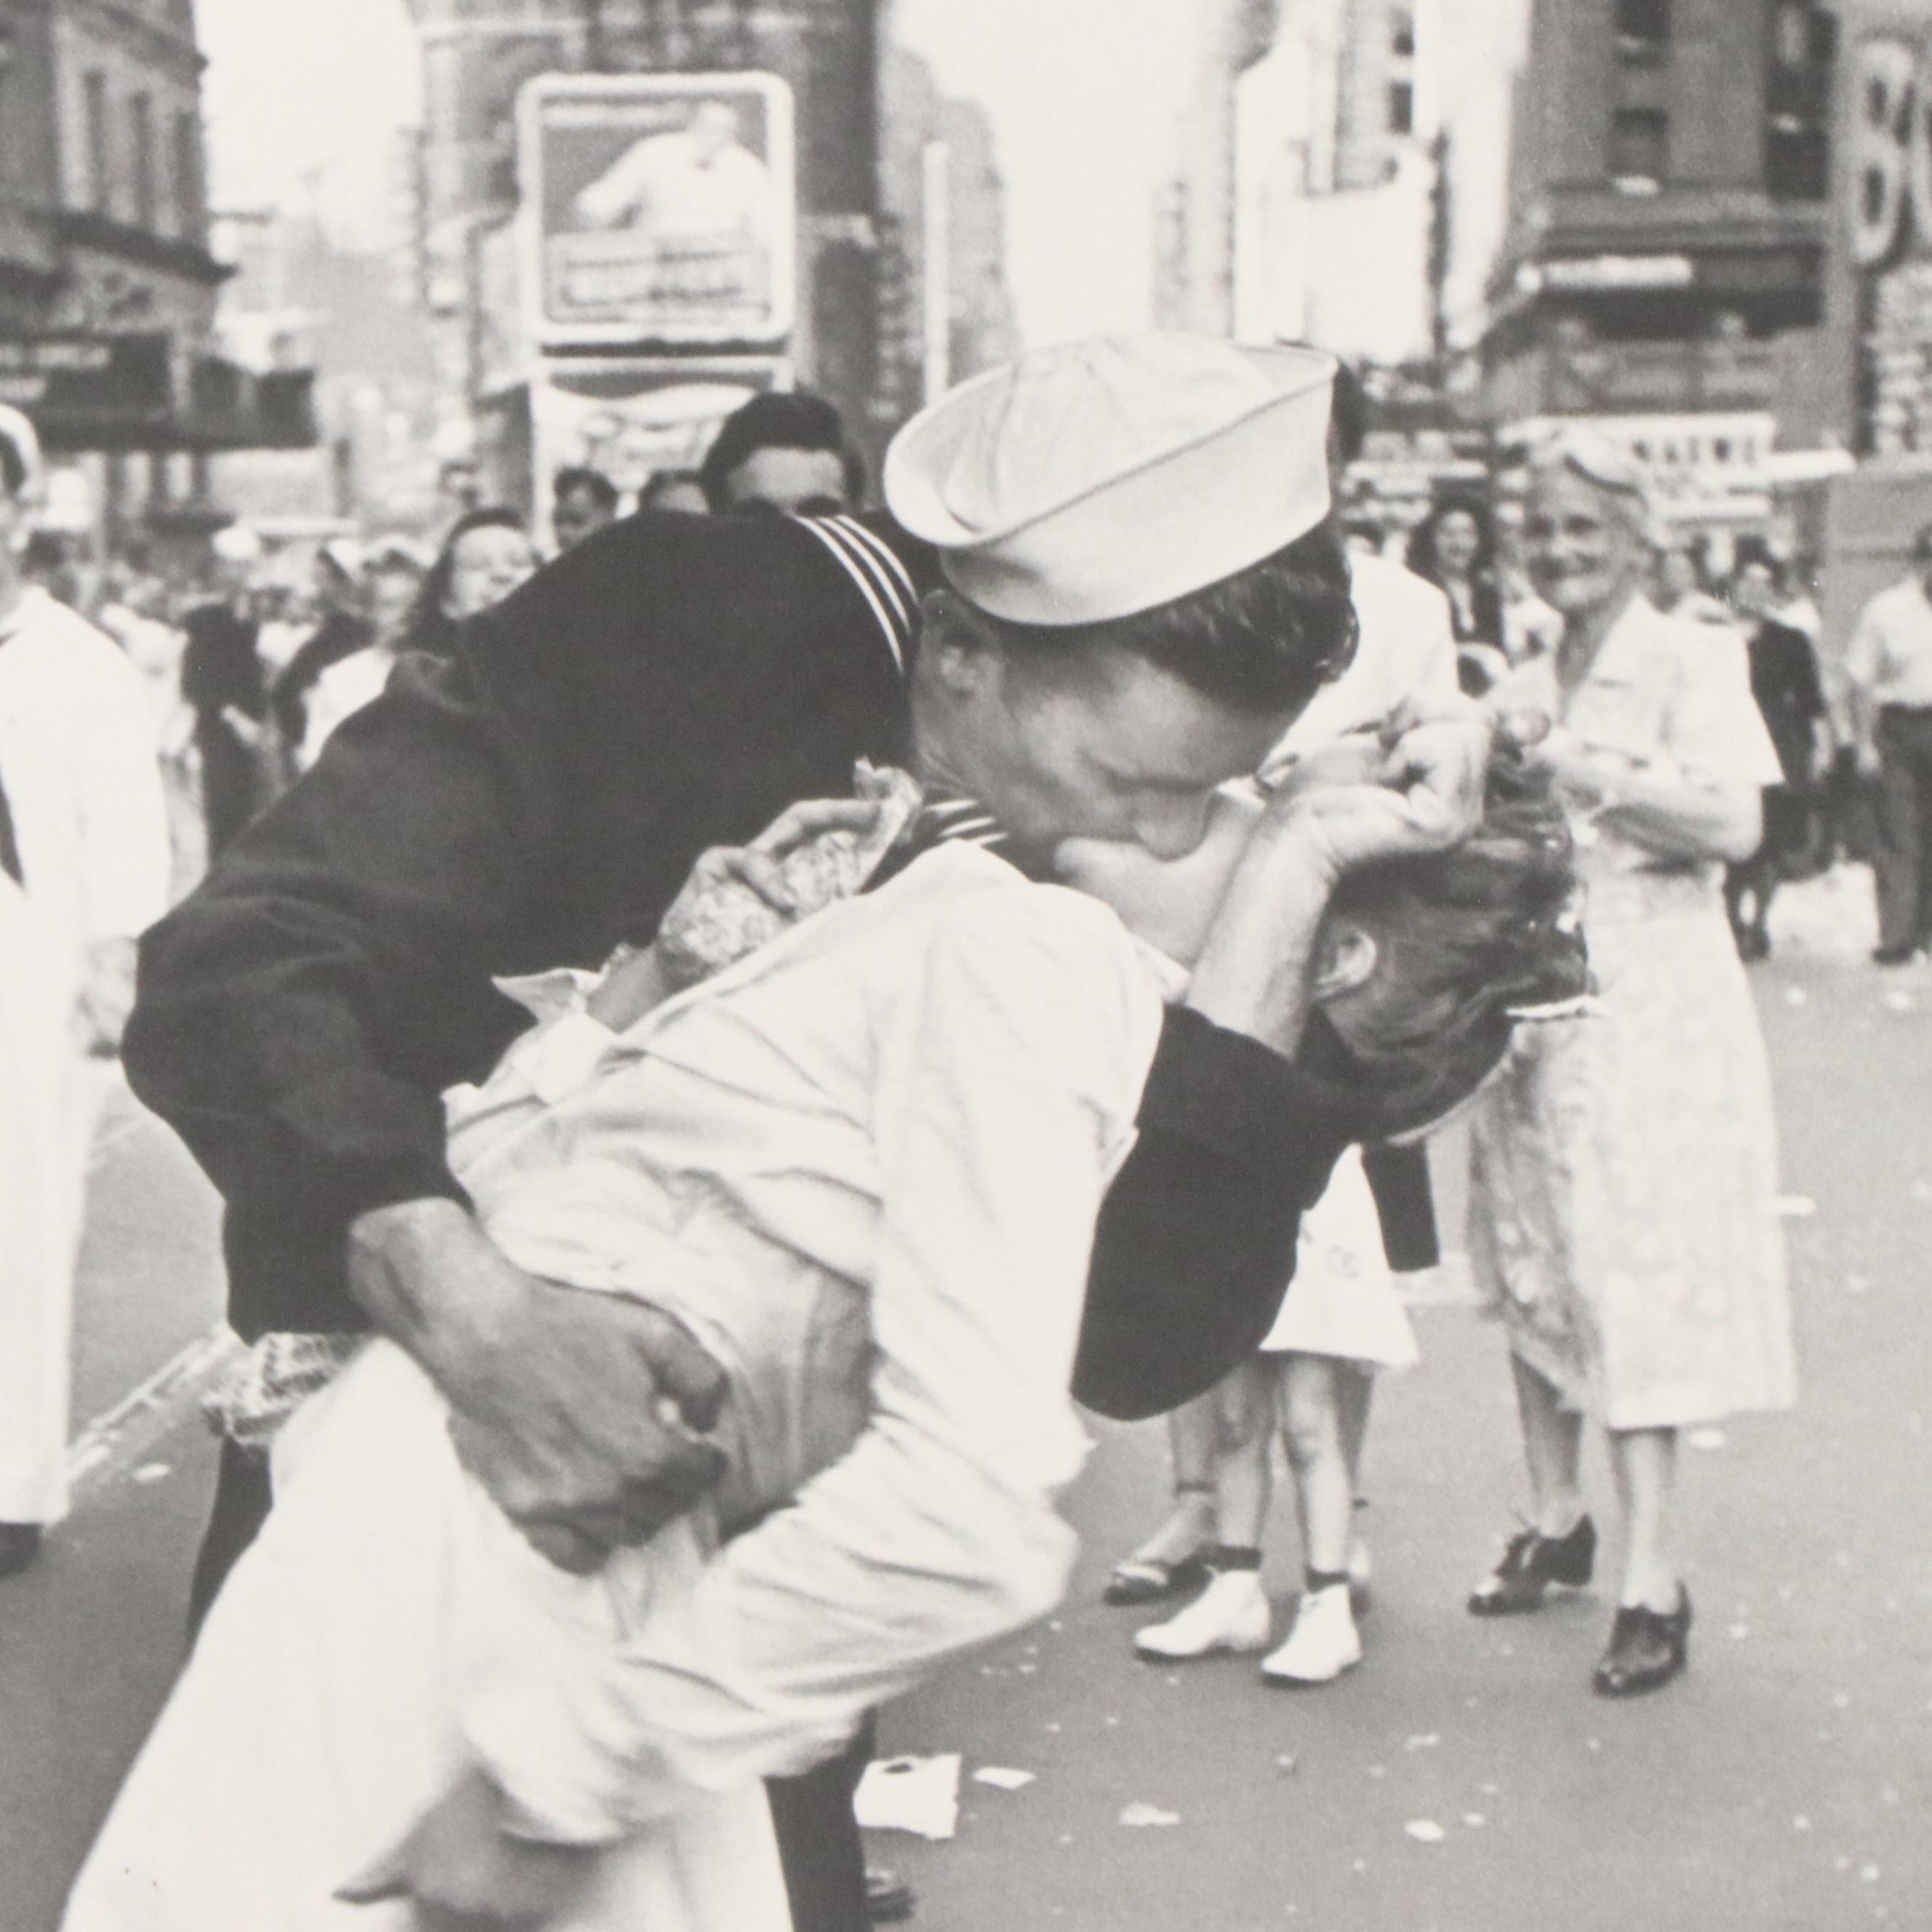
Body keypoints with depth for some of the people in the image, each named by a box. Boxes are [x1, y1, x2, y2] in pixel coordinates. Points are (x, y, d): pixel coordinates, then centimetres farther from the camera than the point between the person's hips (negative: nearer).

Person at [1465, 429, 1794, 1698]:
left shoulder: (1692, 660, -2)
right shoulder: (1521, 687, 15)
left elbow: (1735, 826, -15)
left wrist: (1593, 773, -20)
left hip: (1648, 1001, -6)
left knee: (1634, 1271, -9)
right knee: (1532, 1265, 9)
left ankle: (1653, 1580, -5)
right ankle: (1557, 1521, 24)